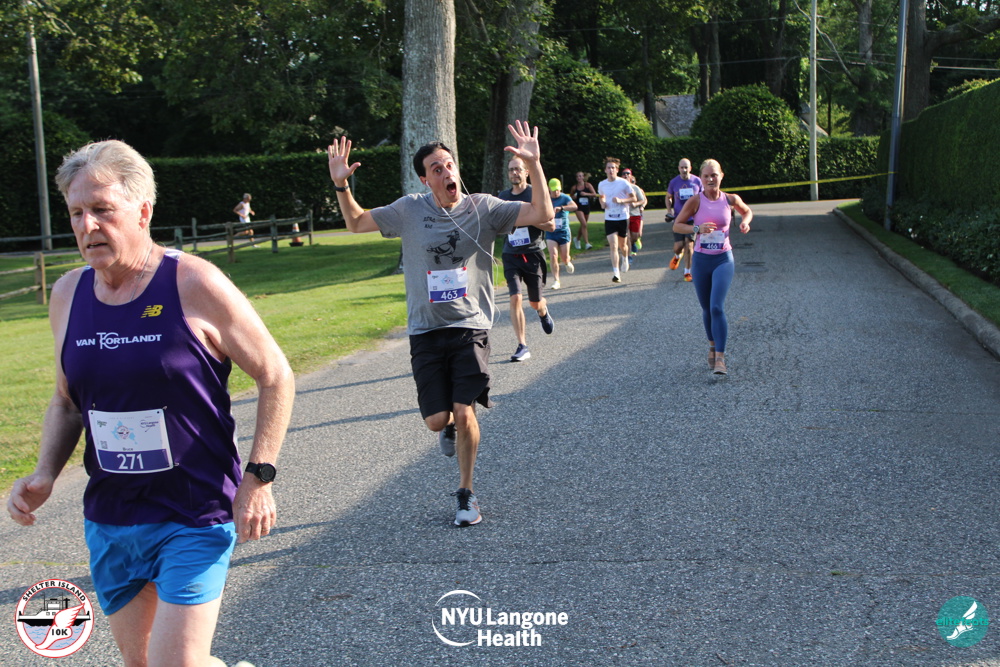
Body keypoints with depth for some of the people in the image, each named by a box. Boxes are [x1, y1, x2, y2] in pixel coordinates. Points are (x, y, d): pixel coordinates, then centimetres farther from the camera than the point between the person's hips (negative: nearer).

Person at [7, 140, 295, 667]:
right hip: (109, 521, 6)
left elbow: (275, 377, -7)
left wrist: (258, 479, -12)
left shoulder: (194, 285, -13)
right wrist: (44, 475, 1)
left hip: (194, 518, -6)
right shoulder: (68, 295, 3)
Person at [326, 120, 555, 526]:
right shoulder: (409, 210, 3)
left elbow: (542, 215, -8)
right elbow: (357, 223, 15)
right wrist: (341, 185, -1)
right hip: (426, 330, 1)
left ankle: (466, 494, 13)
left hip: (470, 327, -1)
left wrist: (534, 165, -20)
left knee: (464, 414, -10)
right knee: (436, 419, -2)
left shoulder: (483, 208, -1)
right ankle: (451, 426, 38)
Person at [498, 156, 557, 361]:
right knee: (515, 299, -14)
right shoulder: (502, 197, 7)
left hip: (533, 254, -2)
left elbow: (551, 225, -8)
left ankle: (543, 312, 48)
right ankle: (522, 346, -10)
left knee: (535, 303, 9)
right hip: (511, 255, 2)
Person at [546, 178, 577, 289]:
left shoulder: (565, 198, -8)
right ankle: (556, 281, -7)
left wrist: (561, 208, -44)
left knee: (564, 258, 4)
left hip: (563, 231, -1)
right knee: (553, 256, -13)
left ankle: (568, 263, 42)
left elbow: (574, 206, -29)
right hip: (550, 232, 2)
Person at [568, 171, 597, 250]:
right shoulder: (574, 187, 0)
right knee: (584, 224, -18)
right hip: (579, 208, -2)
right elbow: (571, 196, 15)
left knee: (583, 226, 14)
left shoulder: (588, 185, -1)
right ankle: (586, 243, -19)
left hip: (587, 207, 3)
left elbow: (595, 194, -6)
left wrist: (586, 194, -20)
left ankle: (577, 239, 38)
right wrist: (573, 197, -8)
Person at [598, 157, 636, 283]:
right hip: (609, 219, 1)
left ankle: (625, 259, 48)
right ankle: (615, 273, -15)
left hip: (623, 218, -1)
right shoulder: (601, 185, 4)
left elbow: (634, 198, -2)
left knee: (622, 245, 13)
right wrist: (602, 203, 0)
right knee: (613, 246, -12)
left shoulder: (624, 183, -7)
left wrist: (621, 200, -18)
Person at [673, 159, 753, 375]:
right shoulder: (696, 201, -5)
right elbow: (677, 225, -4)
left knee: (717, 307, -16)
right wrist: (697, 229, -20)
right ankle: (712, 346, 36)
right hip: (701, 260, 1)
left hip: (723, 260, -1)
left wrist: (745, 222, -3)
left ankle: (720, 358, -15)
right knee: (707, 309, 12)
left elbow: (747, 211, 19)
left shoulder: (731, 200, -1)